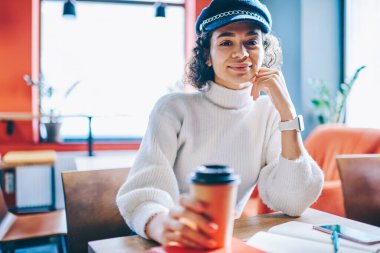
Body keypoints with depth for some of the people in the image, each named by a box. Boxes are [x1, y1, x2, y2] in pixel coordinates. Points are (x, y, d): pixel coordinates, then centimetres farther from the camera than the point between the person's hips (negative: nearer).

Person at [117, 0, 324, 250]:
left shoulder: (270, 113, 0)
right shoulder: (174, 108, -9)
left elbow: (292, 203, -10)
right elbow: (144, 191, -21)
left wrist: (287, 113, -17)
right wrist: (162, 224, -43)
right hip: (177, 242, -1)